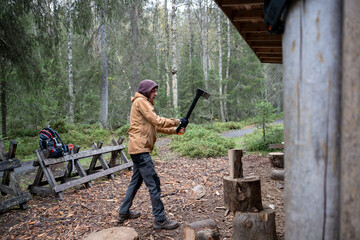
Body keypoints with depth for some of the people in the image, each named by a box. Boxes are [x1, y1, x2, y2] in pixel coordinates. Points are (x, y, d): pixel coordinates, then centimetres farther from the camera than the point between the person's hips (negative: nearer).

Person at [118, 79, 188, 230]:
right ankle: (160, 220, -2)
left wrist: (175, 130, 3)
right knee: (153, 183, -8)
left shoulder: (145, 103, 22)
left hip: (138, 149, 11)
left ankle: (124, 212, 30)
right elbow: (157, 121, -16)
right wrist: (177, 121, -7)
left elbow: (156, 127, 15)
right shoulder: (140, 101, -8)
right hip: (140, 148, -11)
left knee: (136, 181, 19)